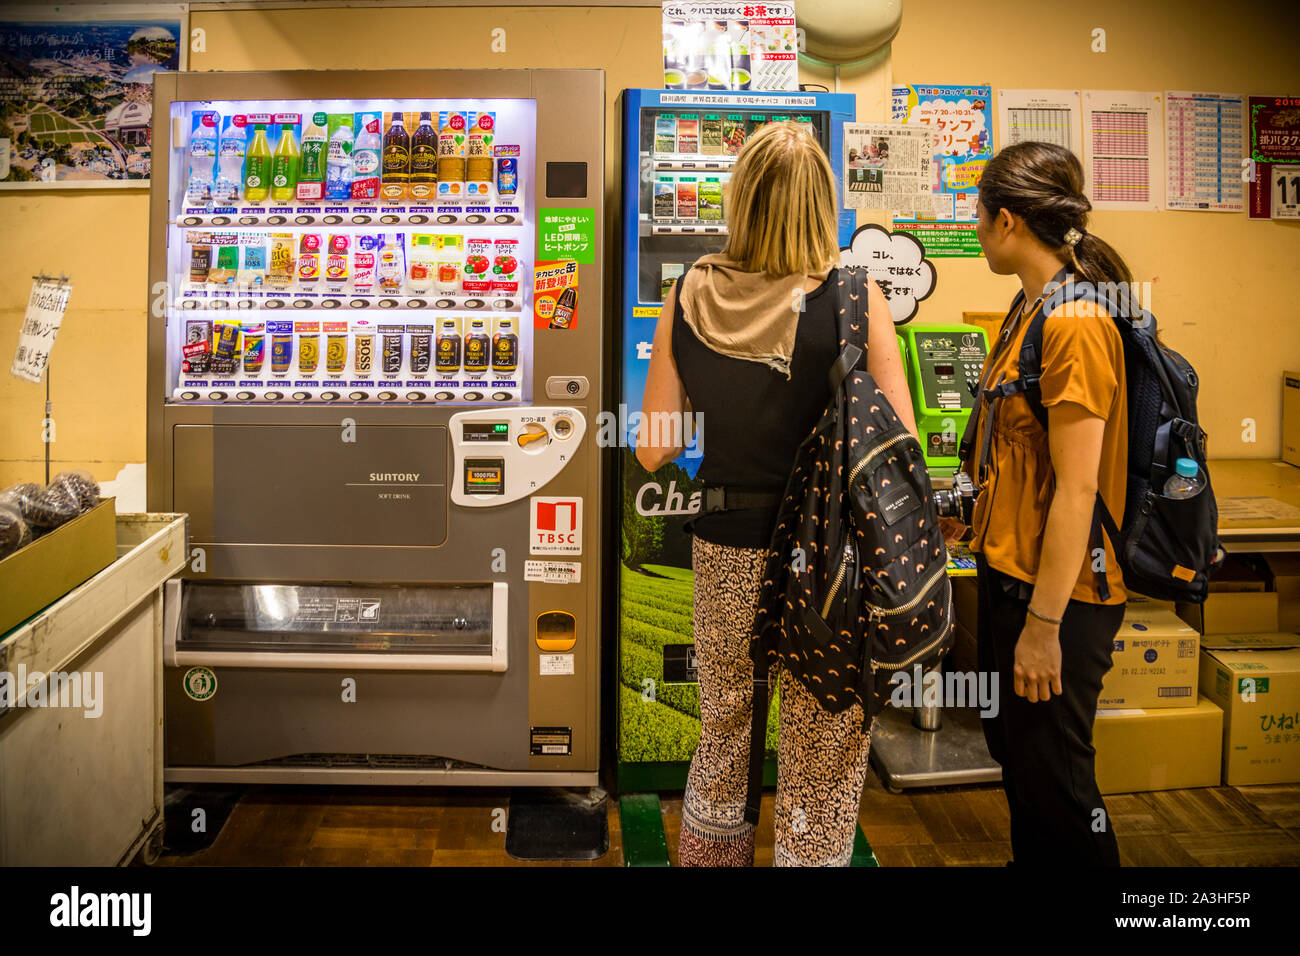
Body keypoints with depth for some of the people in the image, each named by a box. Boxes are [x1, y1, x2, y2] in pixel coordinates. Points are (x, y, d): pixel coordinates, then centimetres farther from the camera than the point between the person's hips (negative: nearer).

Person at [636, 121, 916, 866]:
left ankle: (711, 854, 43)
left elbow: (655, 448, -2)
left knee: (722, 734, 25)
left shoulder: (689, 298, -7)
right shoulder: (853, 298, -15)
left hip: (724, 551, 4)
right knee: (825, 759, 14)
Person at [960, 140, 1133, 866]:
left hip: (1058, 590, -9)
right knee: (1014, 751, 22)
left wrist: (1044, 622, -22)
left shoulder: (1075, 323, -21)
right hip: (1009, 570, 10)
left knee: (1053, 776, 4)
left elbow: (1077, 488, -23)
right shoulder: (1030, 309, 8)